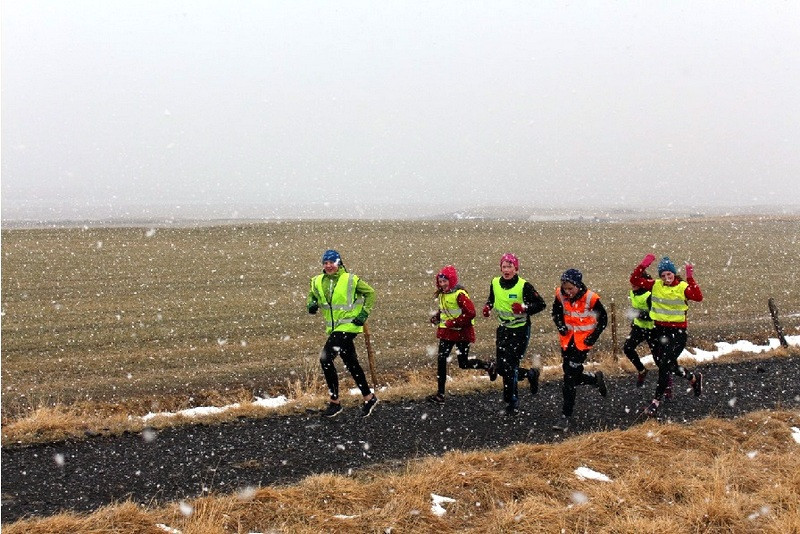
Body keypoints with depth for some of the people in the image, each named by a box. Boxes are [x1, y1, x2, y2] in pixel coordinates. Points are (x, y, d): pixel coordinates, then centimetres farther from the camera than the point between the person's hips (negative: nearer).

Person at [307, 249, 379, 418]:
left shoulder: (351, 280, -10)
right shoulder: (318, 282, 4)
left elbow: (370, 293, 0)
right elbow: (311, 296, 18)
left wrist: (364, 313, -8)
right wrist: (311, 304, -5)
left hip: (348, 325, -6)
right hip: (333, 328, 6)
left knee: (326, 358, -16)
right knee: (351, 363, 13)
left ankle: (335, 401, -6)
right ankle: (369, 398, 27)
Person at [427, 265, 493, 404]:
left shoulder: (460, 294, -20)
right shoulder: (442, 294, 6)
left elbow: (470, 313, -24)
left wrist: (453, 322, -24)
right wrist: (437, 317, 2)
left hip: (462, 332, -7)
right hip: (447, 332, 7)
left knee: (464, 364, 2)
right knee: (441, 360, -1)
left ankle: (487, 365, 31)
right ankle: (440, 394, 3)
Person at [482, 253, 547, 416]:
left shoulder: (524, 286, -16)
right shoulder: (495, 283, 0)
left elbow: (541, 304, -12)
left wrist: (524, 308, -28)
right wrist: (488, 306, -2)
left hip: (520, 331, -6)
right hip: (503, 329, 6)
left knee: (510, 366, -9)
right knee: (501, 368, 7)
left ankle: (512, 402, 7)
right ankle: (530, 374, 34)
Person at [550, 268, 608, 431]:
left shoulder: (590, 298, -18)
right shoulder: (560, 295, -7)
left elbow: (603, 318, -4)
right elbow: (556, 311, 13)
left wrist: (594, 336, -9)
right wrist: (560, 325, -4)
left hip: (583, 340, -5)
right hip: (567, 338, 5)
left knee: (570, 377, -10)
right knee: (570, 374, 10)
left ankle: (566, 417, -4)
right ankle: (595, 379, 42)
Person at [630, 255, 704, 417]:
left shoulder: (683, 287, -11)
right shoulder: (656, 285, 1)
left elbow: (698, 297, -28)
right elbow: (634, 280, -2)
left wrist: (690, 278, -35)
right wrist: (643, 266, -14)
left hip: (677, 332, -6)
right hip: (659, 329, 6)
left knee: (665, 366, -9)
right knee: (665, 364, 17)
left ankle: (656, 402, -1)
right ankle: (694, 378, 43)